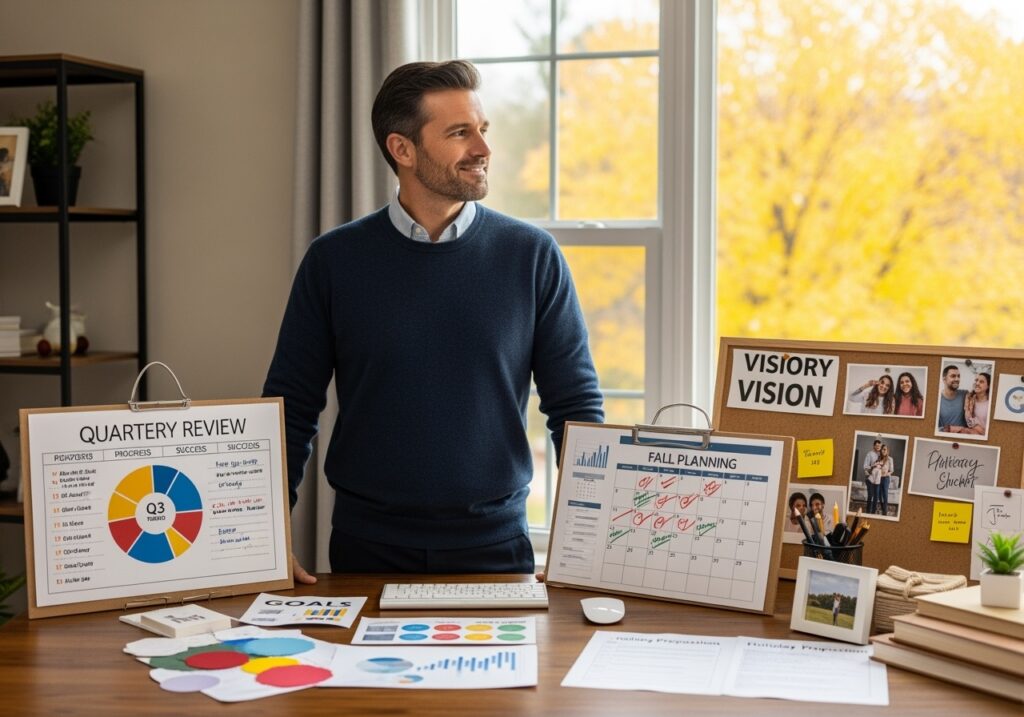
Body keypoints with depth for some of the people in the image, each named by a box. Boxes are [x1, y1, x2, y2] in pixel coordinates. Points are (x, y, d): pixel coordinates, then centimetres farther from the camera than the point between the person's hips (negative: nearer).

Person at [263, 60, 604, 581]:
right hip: (368, 545, 0)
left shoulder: (533, 256, -2)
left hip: (494, 543, 0)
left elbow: (575, 406, 1)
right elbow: (292, 407, 3)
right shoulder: (335, 260, -1)